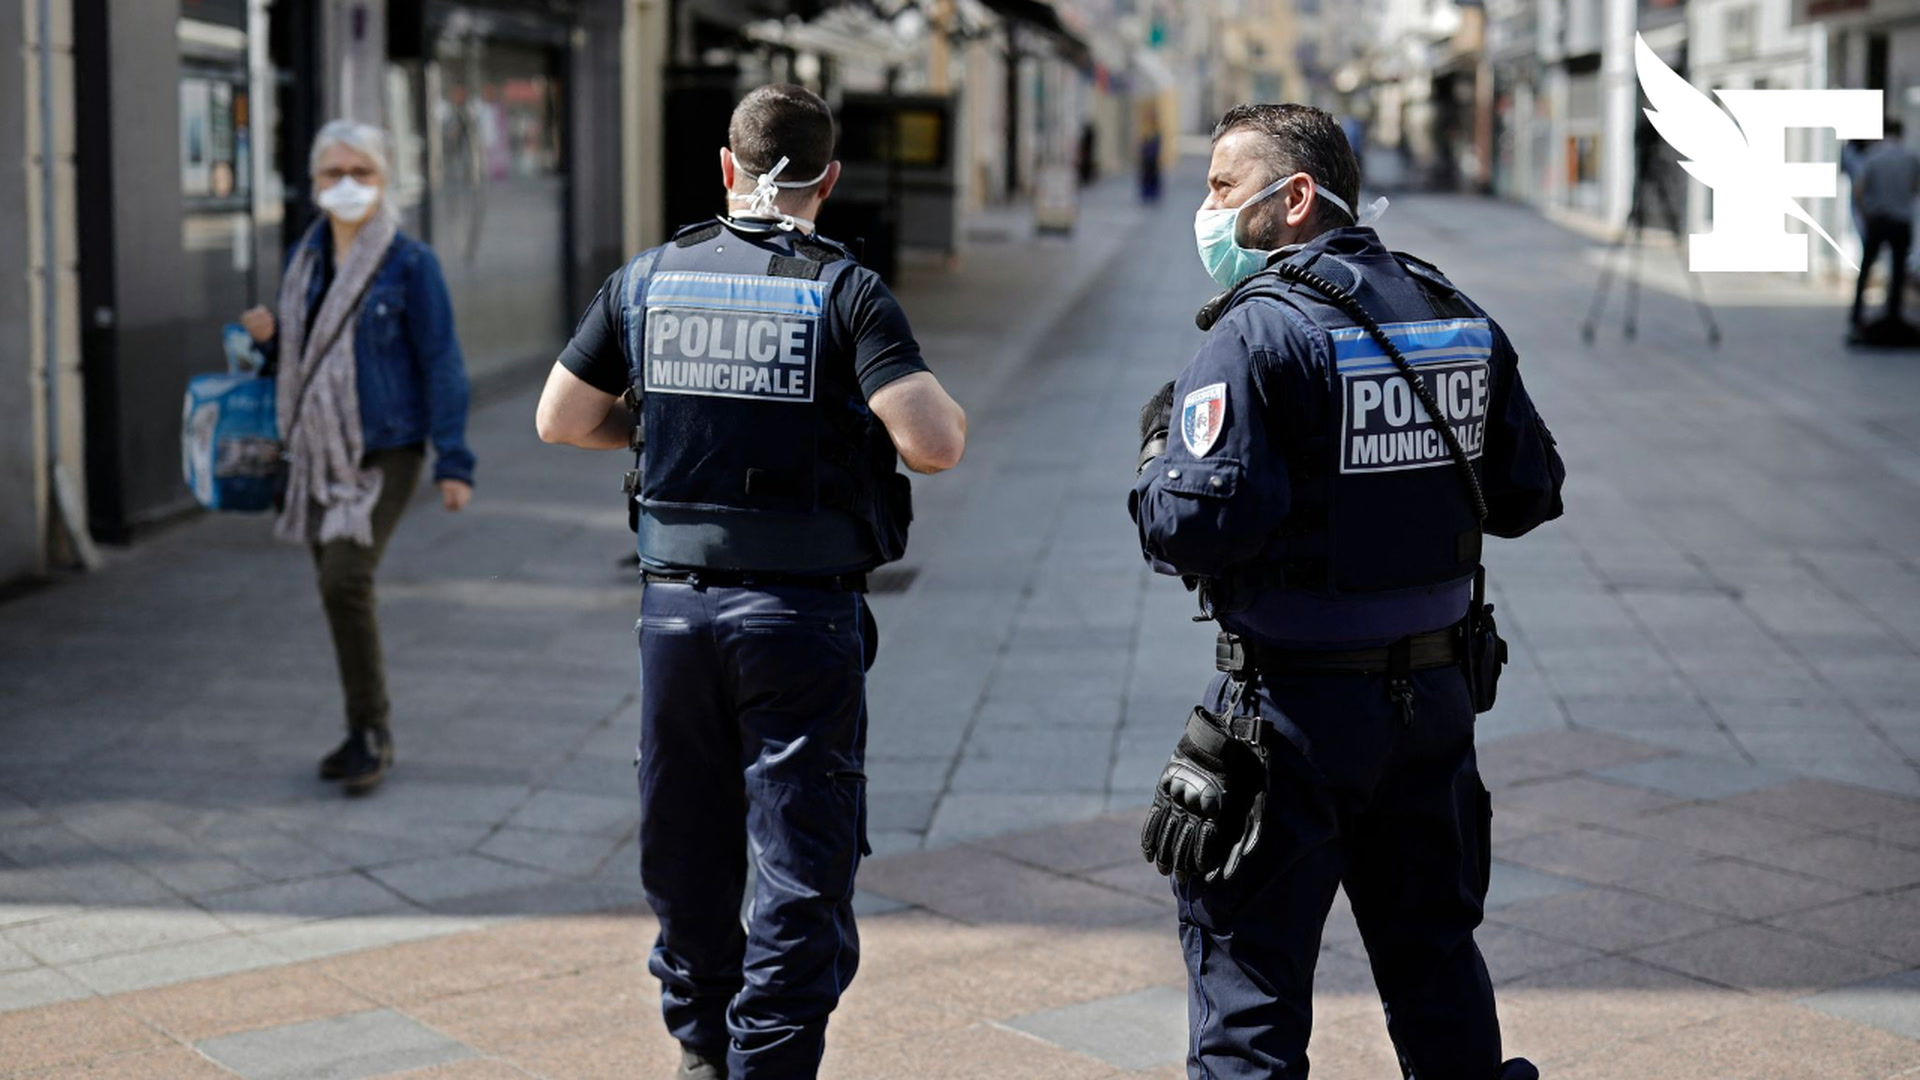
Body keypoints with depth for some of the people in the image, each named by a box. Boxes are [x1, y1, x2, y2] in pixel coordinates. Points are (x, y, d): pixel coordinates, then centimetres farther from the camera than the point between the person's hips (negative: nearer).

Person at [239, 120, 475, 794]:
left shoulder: (410, 264, -8)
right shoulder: (303, 259, 9)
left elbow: (441, 364, -7)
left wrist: (453, 460, -11)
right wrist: (268, 338, -4)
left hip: (385, 453, -6)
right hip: (319, 453, 6)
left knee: (346, 581, -19)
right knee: (337, 589, 10)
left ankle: (372, 732, -4)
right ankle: (369, 734, 23)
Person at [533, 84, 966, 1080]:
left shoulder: (647, 281, 3)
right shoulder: (845, 291, -8)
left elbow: (560, 420, 11)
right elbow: (934, 444, -18)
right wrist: (944, 414, 4)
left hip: (675, 605, 4)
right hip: (803, 615, -4)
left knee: (685, 849, 19)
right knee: (802, 866, 4)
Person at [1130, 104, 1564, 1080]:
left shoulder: (1258, 332, -16)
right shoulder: (1460, 318, 6)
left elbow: (1194, 527, -23)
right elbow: (1528, 494, 11)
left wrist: (1159, 450, -4)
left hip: (1297, 706, -6)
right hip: (1440, 694, 7)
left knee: (1246, 964, 4)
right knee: (1433, 953, 20)